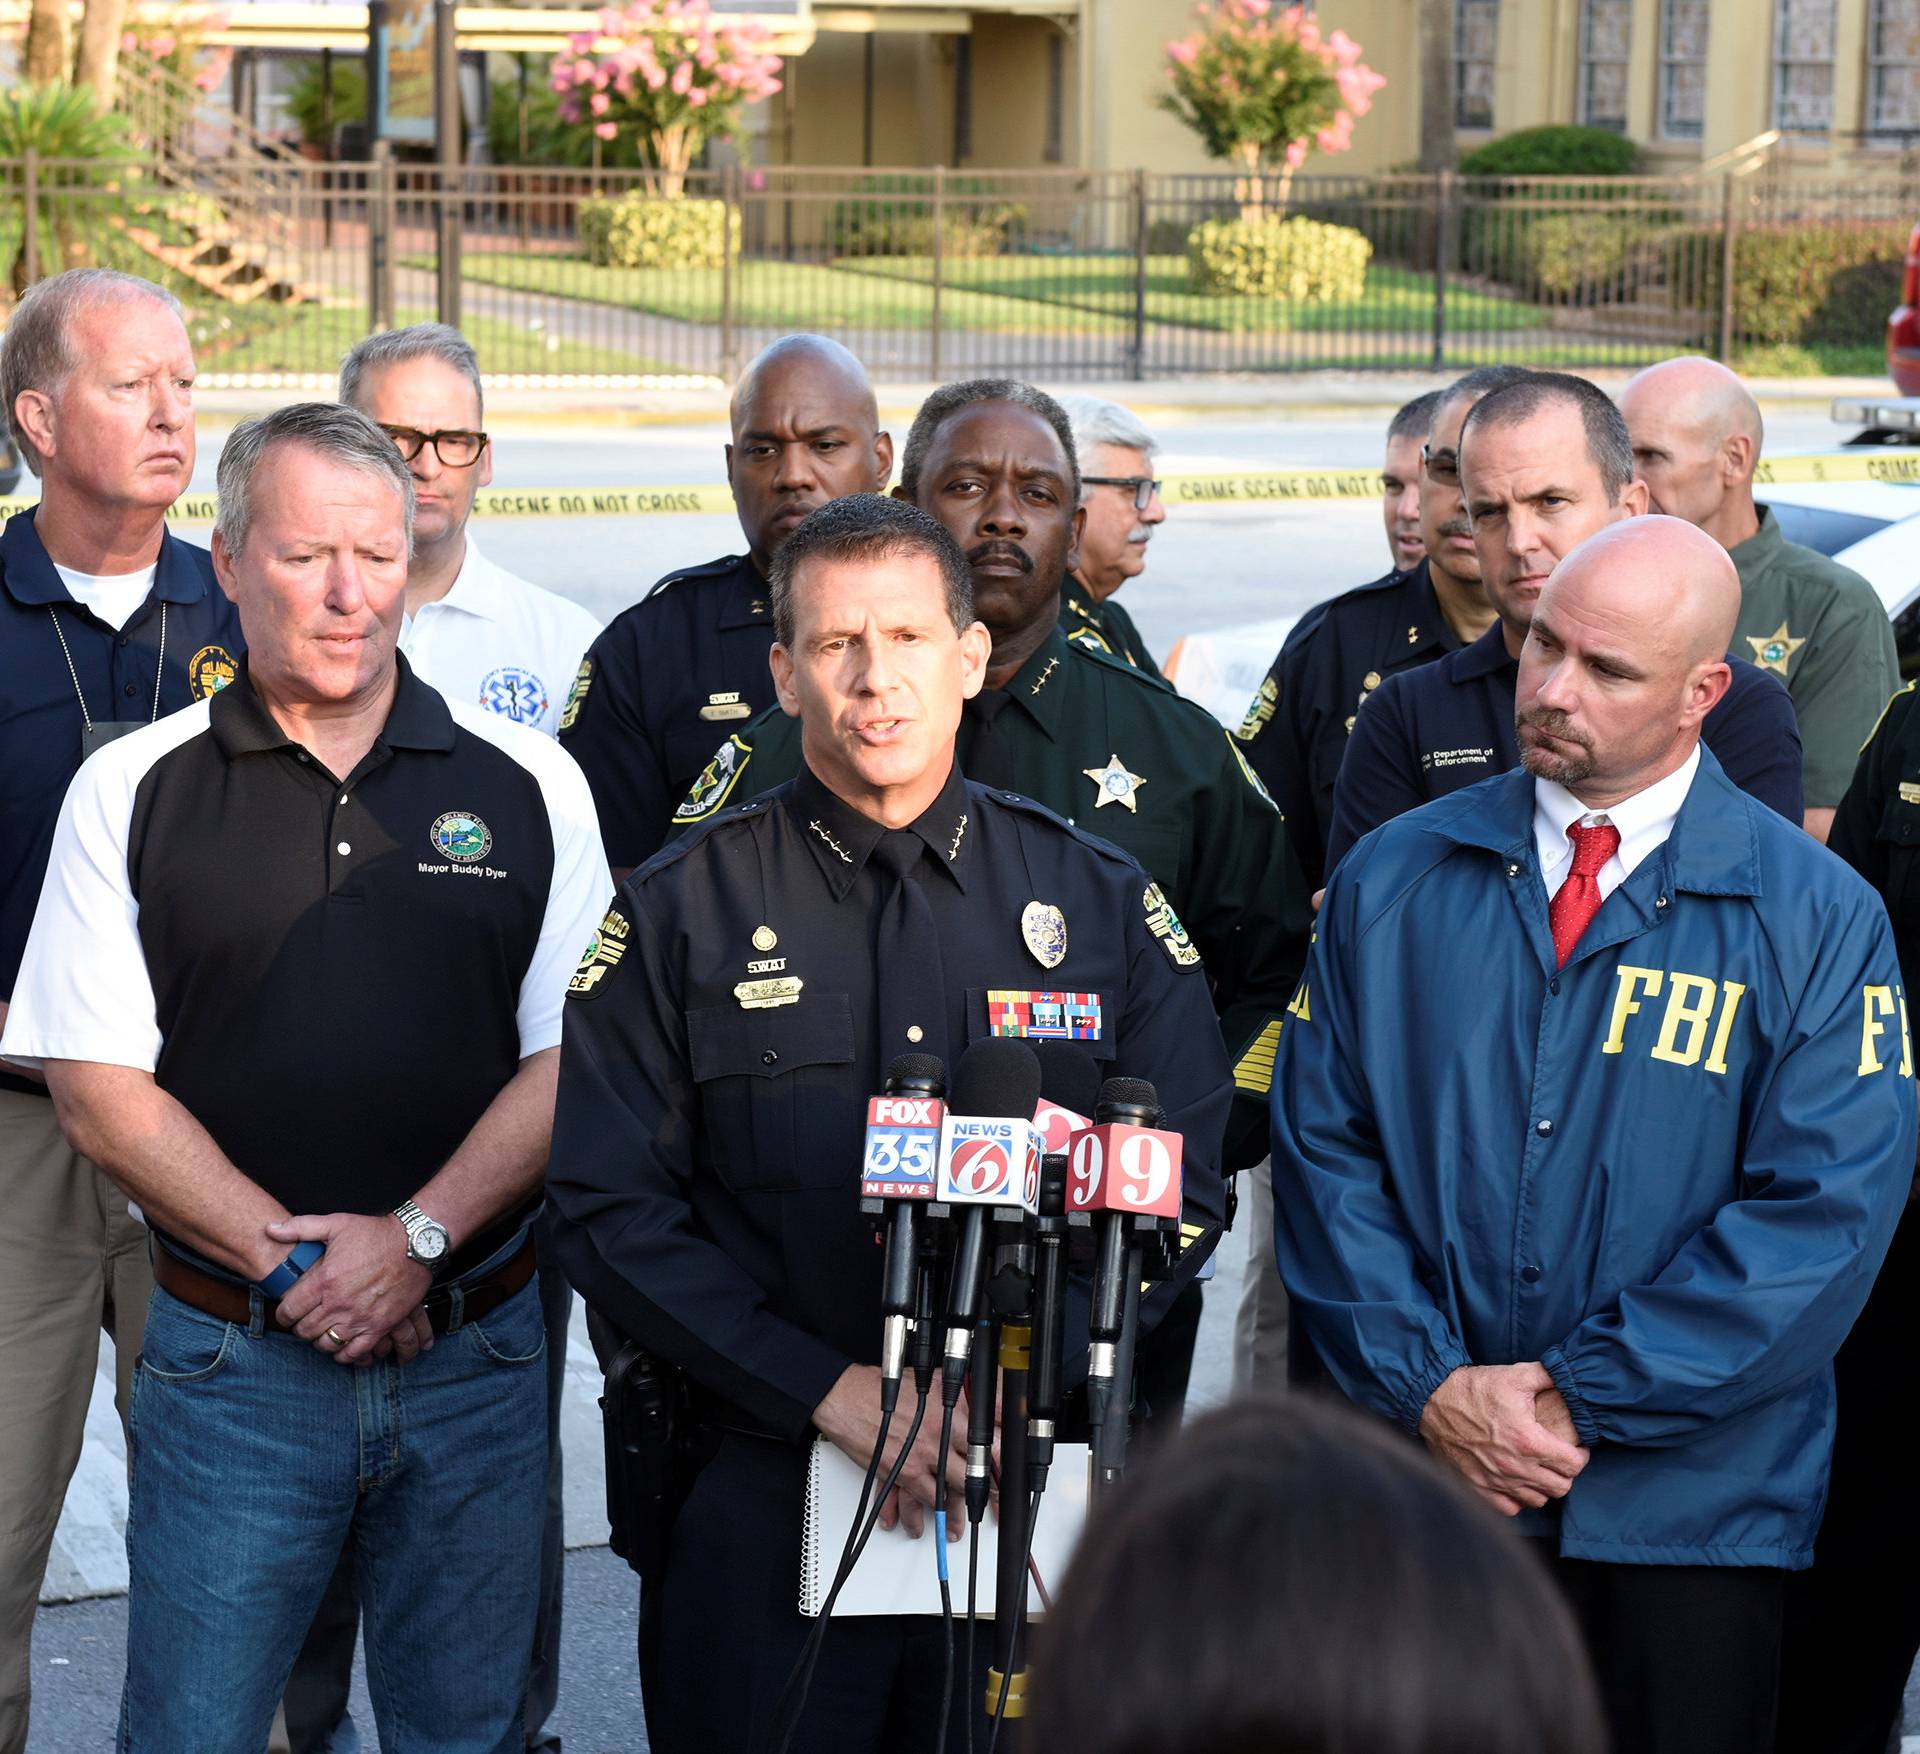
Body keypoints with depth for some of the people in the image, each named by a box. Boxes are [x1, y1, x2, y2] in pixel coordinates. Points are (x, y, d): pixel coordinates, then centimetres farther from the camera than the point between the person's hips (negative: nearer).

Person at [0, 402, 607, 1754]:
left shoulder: (526, 784, 4)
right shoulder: (132, 794, 2)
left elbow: (570, 1055, 1)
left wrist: (413, 1240, -12)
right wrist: (289, 1259, -11)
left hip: (478, 1350, 1)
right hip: (231, 1354, -1)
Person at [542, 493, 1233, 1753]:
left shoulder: (1104, 903, 5)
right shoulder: (682, 912, 1)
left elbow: (1180, 1199, 4)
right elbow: (608, 1212, -4)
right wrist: (831, 1390, -14)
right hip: (762, 1496, -1)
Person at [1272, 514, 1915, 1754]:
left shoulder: (1817, 917, -3)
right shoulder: (1392, 881, 5)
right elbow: (1323, 1143, 3)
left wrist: (1587, 1396, -13)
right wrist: (1428, 1387, -9)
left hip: (1686, 1505, -2)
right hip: (1424, 1472, 2)